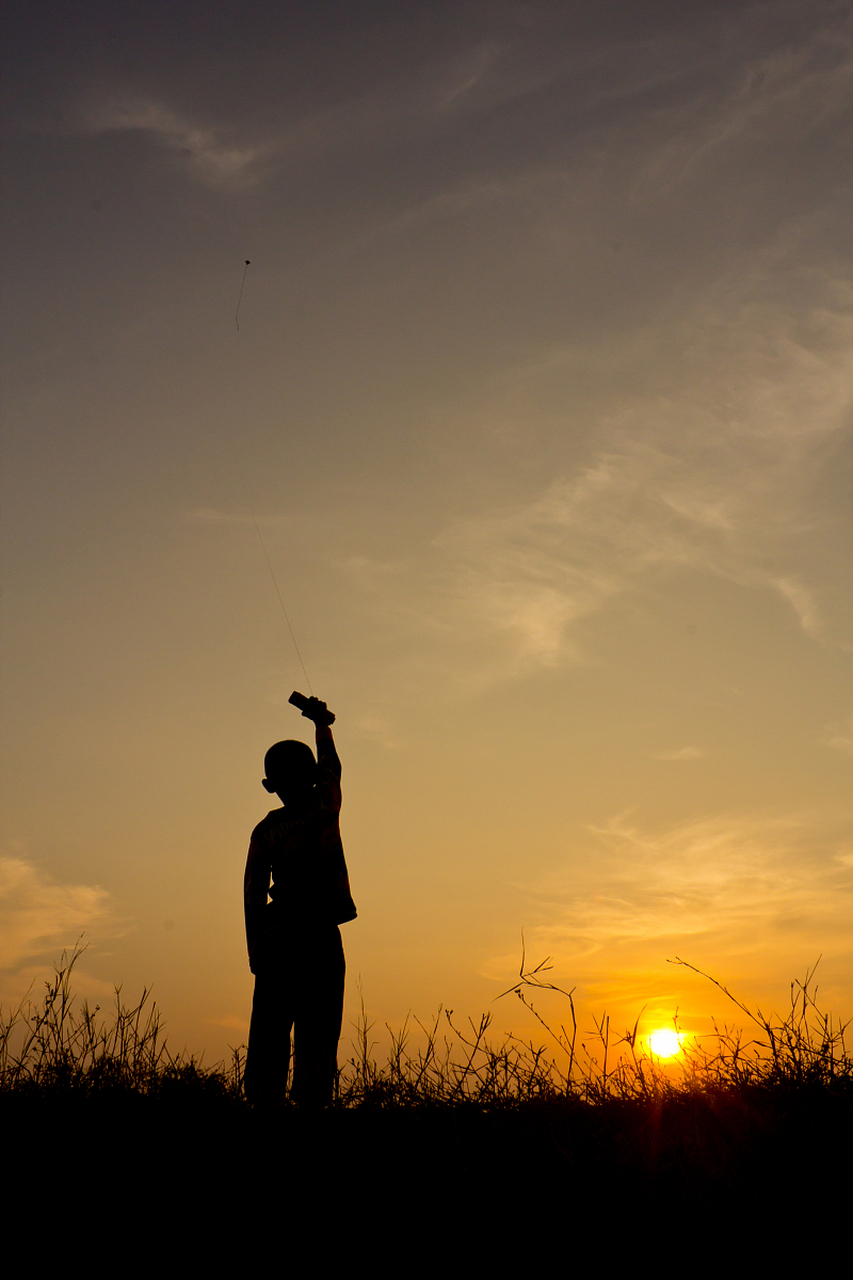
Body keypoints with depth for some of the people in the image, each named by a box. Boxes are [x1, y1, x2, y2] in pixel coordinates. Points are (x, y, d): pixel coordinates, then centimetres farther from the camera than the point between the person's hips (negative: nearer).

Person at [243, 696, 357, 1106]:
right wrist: (321, 721, 39)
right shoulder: (324, 808, 2)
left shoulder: (265, 830, 4)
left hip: (275, 937, 2)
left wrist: (256, 951, 10)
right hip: (319, 935, -2)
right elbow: (331, 765, 23)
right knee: (316, 1038, -2)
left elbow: (252, 895, 3)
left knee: (267, 1040, 6)